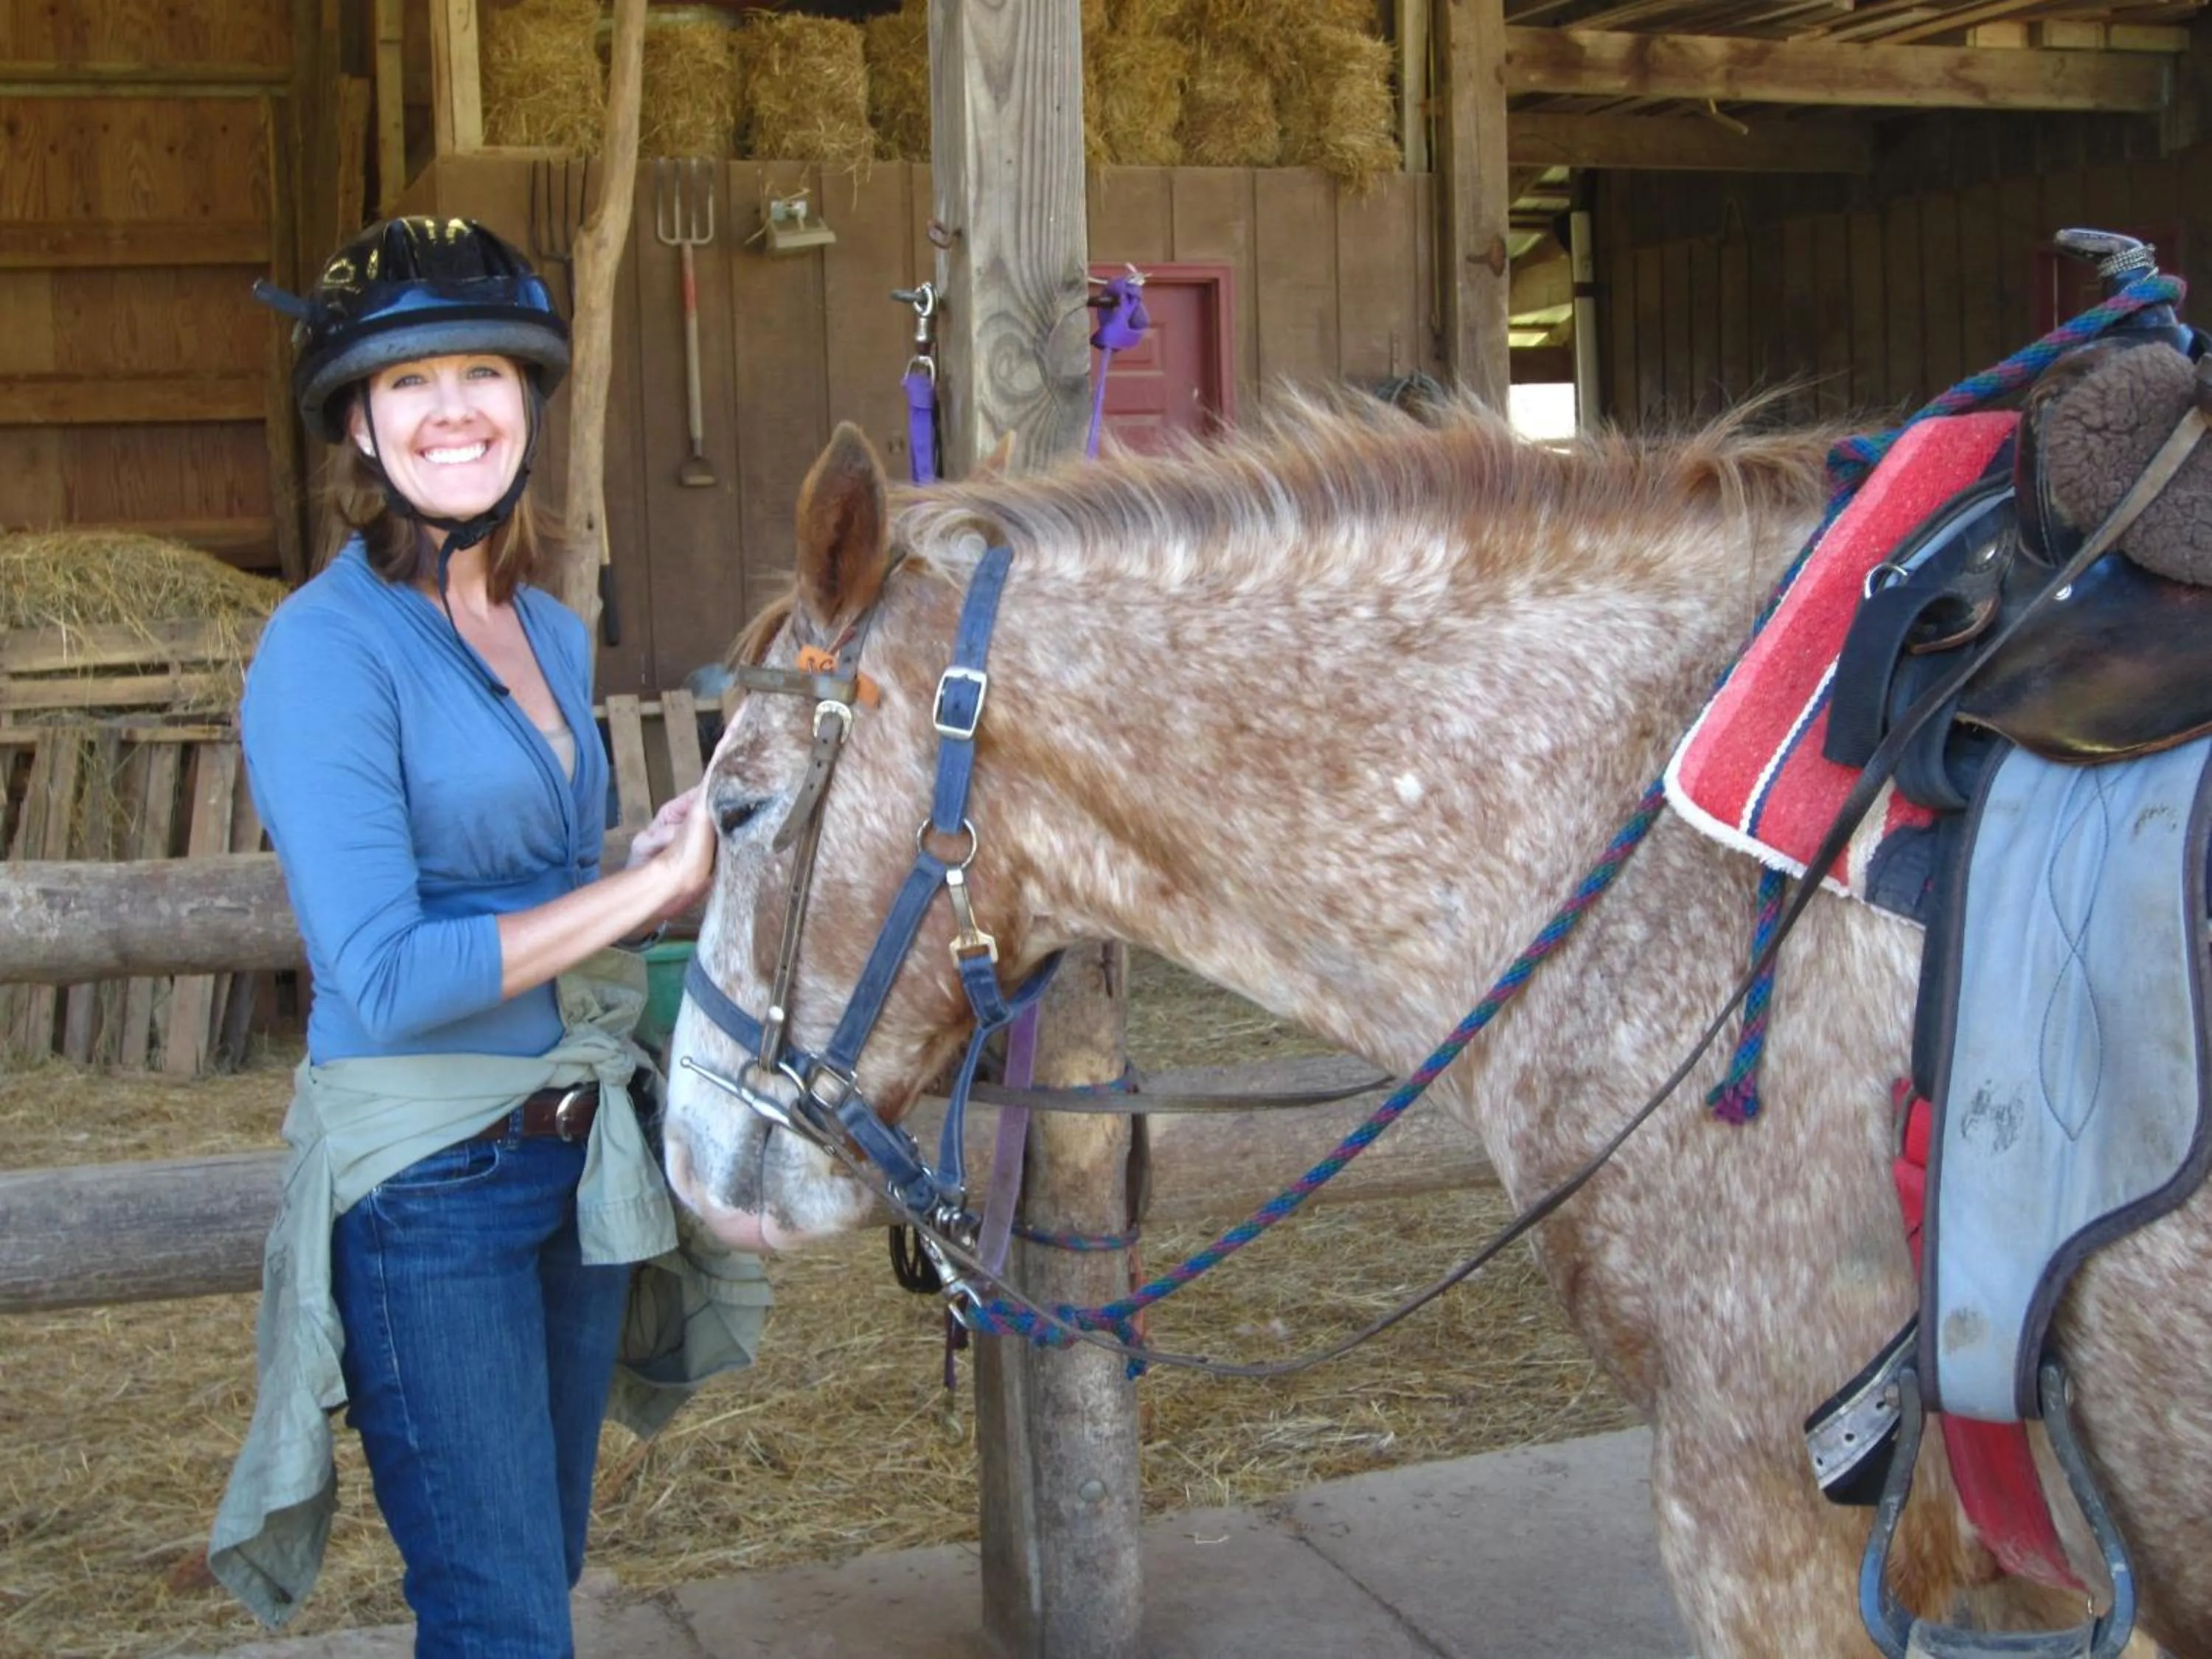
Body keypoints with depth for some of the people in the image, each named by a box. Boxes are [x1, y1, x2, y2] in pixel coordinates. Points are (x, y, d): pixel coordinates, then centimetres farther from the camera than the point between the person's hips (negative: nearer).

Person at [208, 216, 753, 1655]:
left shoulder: (553, 633, 8)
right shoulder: (326, 649, -15)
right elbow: (383, 980, -22)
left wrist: (703, 884, 5)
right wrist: (646, 887, -19)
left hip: (579, 1150, 8)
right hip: (426, 1182, -8)